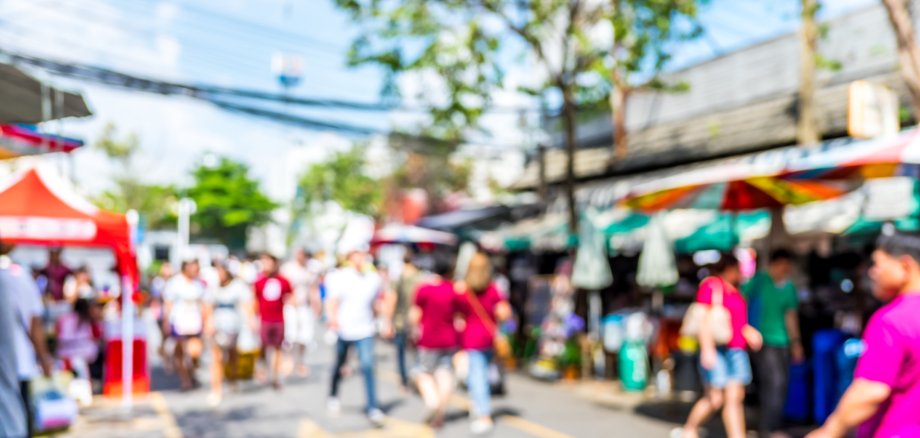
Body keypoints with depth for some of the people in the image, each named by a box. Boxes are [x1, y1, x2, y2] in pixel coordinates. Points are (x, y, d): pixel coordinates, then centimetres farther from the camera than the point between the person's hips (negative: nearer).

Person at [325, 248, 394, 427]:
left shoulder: (374, 279, 2)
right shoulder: (339, 277, -6)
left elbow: (387, 298, 16)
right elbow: (332, 300, -17)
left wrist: (386, 321, 11)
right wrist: (332, 318, -35)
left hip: (365, 331, 1)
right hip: (343, 330, 0)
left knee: (368, 366, -13)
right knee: (339, 365, 16)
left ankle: (373, 408, -10)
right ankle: (333, 397, 42)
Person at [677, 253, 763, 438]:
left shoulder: (734, 291, 18)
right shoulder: (711, 285, -9)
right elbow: (704, 319, -15)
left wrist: (749, 332, 10)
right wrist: (707, 348, -22)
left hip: (736, 350, 8)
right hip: (717, 349, -8)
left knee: (735, 397, 2)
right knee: (715, 399, -2)